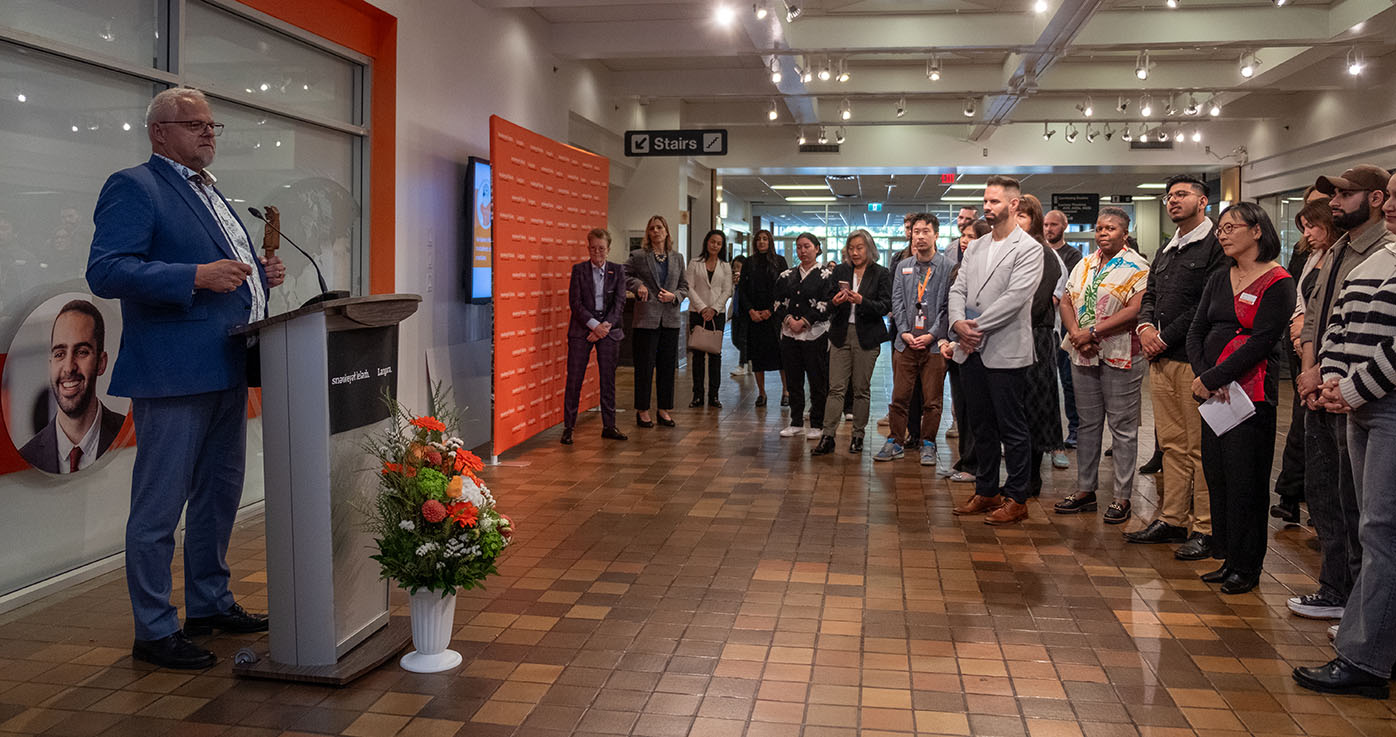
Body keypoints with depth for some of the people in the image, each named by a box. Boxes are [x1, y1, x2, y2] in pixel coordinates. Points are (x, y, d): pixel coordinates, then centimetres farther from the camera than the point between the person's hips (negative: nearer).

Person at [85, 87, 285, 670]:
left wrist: (260, 275, 10)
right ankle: (155, 631, 7)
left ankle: (209, 603, 31)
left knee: (219, 492, 17)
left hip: (226, 371, 10)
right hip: (173, 374, -9)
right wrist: (197, 275, -25)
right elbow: (105, 272, -18)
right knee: (160, 505, -2)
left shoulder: (210, 195, 21)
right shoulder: (133, 188, -7)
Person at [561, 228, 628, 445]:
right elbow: (575, 302, -5)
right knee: (574, 379, -2)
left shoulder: (617, 271, 6)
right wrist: (594, 325, -14)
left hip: (608, 330, 2)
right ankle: (568, 427, 5)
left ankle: (609, 426, 15)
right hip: (581, 330, -2)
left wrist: (605, 326, -12)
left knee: (608, 379, 6)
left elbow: (619, 302, -1)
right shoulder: (578, 270, 2)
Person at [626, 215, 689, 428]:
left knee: (668, 366, 7)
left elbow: (685, 286, 15)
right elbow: (624, 275, 6)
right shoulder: (638, 256, 1)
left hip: (670, 319, 4)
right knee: (644, 366, 0)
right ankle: (642, 410, 10)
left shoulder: (676, 259, 11)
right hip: (646, 318, -4)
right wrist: (638, 285, -10)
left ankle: (664, 410, 17)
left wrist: (674, 295, -5)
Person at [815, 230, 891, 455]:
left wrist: (862, 301, -21)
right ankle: (828, 437, -3)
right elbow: (826, 299, 9)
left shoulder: (881, 274, 2)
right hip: (841, 334, 2)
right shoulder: (839, 271, 11)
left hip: (867, 337, -2)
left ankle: (858, 436, 13)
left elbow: (885, 307, -6)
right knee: (835, 387, -3)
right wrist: (834, 302, -14)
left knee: (862, 389, 4)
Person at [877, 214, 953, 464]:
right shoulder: (903, 266, 12)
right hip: (905, 341, 3)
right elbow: (897, 302, 10)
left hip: (934, 342, -3)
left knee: (932, 400, 3)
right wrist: (904, 332, -3)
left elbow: (949, 305, -4)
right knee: (900, 396, 3)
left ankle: (927, 444, 15)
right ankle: (895, 442, 13)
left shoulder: (949, 266, 0)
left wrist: (932, 335, -11)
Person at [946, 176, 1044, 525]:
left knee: (1012, 430, 0)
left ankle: (1016, 500, 9)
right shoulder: (975, 248, 16)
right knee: (981, 427, 14)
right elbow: (958, 289, 9)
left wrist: (975, 328, -17)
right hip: (972, 352, 7)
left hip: (1006, 353, -7)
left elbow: (1015, 297, -16)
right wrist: (958, 323, -11)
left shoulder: (1029, 249, -6)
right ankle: (986, 492, 25)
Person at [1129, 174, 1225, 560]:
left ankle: (1205, 529, 2)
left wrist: (1166, 337, -12)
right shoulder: (1166, 252, 21)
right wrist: (1145, 326, 1)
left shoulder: (1215, 246, -6)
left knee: (1200, 447, -4)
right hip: (1161, 360, 8)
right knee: (1172, 444, 12)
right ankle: (1171, 520, 18)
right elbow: (1150, 295, 22)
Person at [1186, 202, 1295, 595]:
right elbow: (1196, 331, 8)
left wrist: (1211, 380, -17)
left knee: (1245, 480, -2)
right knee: (1216, 474, 9)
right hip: (1213, 391, 7)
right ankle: (1228, 559, 20)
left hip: (1251, 393, -7)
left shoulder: (1278, 283, -7)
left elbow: (1260, 343, -15)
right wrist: (1202, 375, -9)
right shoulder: (1219, 280, 14)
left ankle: (1247, 567, 9)